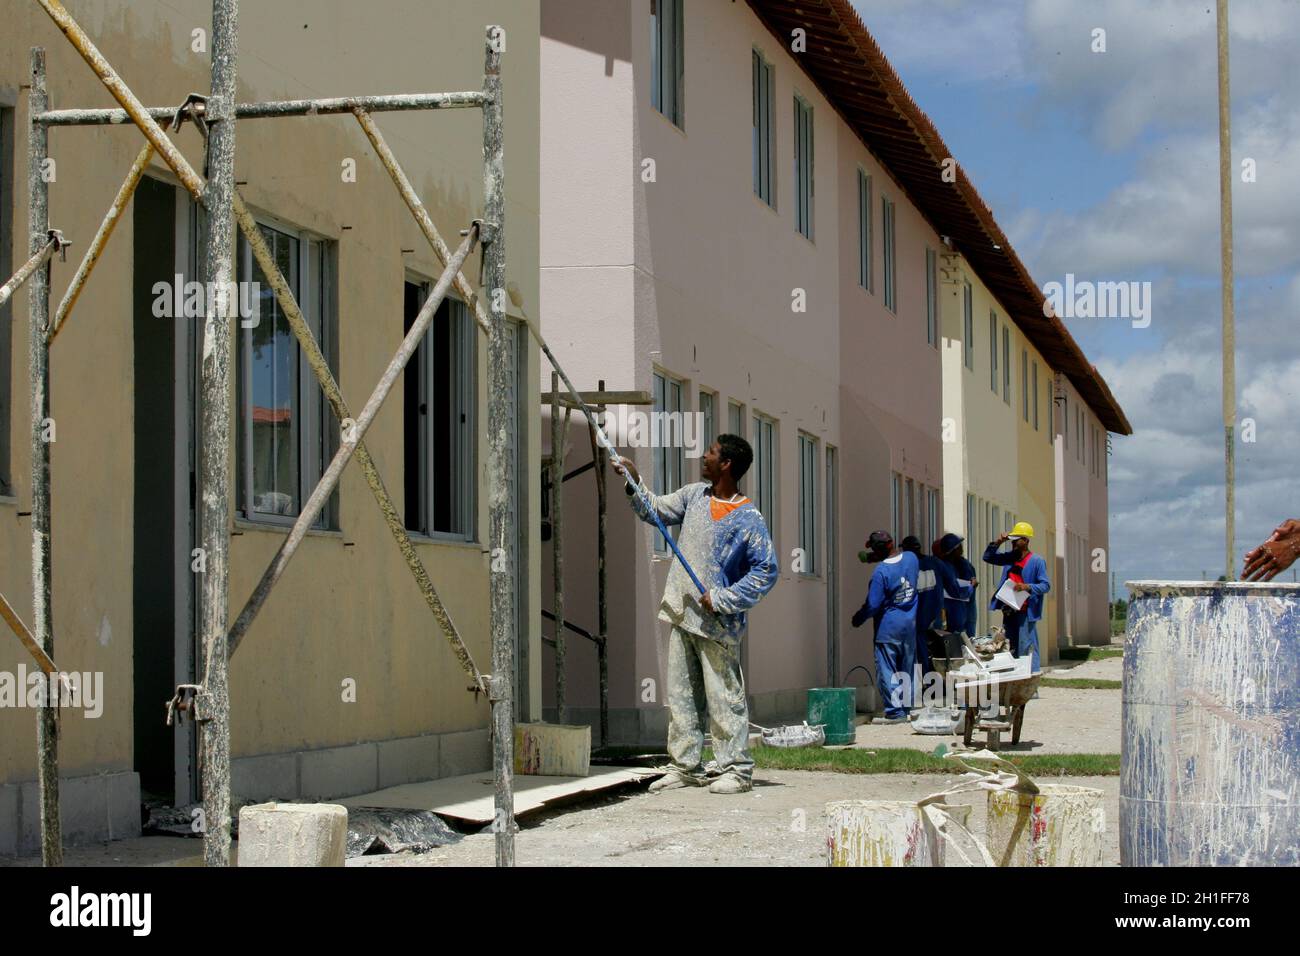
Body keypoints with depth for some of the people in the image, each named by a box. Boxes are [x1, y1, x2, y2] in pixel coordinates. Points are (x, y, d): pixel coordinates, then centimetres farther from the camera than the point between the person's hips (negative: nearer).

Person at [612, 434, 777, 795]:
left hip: (717, 623, -7)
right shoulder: (695, 495, 9)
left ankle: (736, 768, 5)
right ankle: (686, 765, 18)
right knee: (680, 694, 11)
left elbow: (766, 570, -14)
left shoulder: (748, 519, -12)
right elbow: (656, 510, 24)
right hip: (681, 615, 7)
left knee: (724, 697, -2)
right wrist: (634, 482, 10)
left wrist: (723, 600, -16)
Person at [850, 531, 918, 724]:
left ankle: (895, 712, -4)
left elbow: (872, 605, -17)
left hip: (888, 627, -7)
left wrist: (858, 619, 2)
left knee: (887, 670, -1)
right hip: (910, 623, 7)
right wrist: (874, 559, 23)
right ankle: (907, 707, 19)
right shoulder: (911, 558, 0)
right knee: (907, 669, 14)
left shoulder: (880, 572, -20)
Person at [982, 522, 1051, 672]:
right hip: (1009, 611, 7)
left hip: (1025, 612, -7)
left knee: (1026, 648, -11)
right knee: (1010, 648, 11)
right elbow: (987, 558, 19)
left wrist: (1027, 587, -27)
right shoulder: (1010, 557, 12)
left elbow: (1046, 585, -11)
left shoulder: (1037, 561, -8)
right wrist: (997, 542, 5)